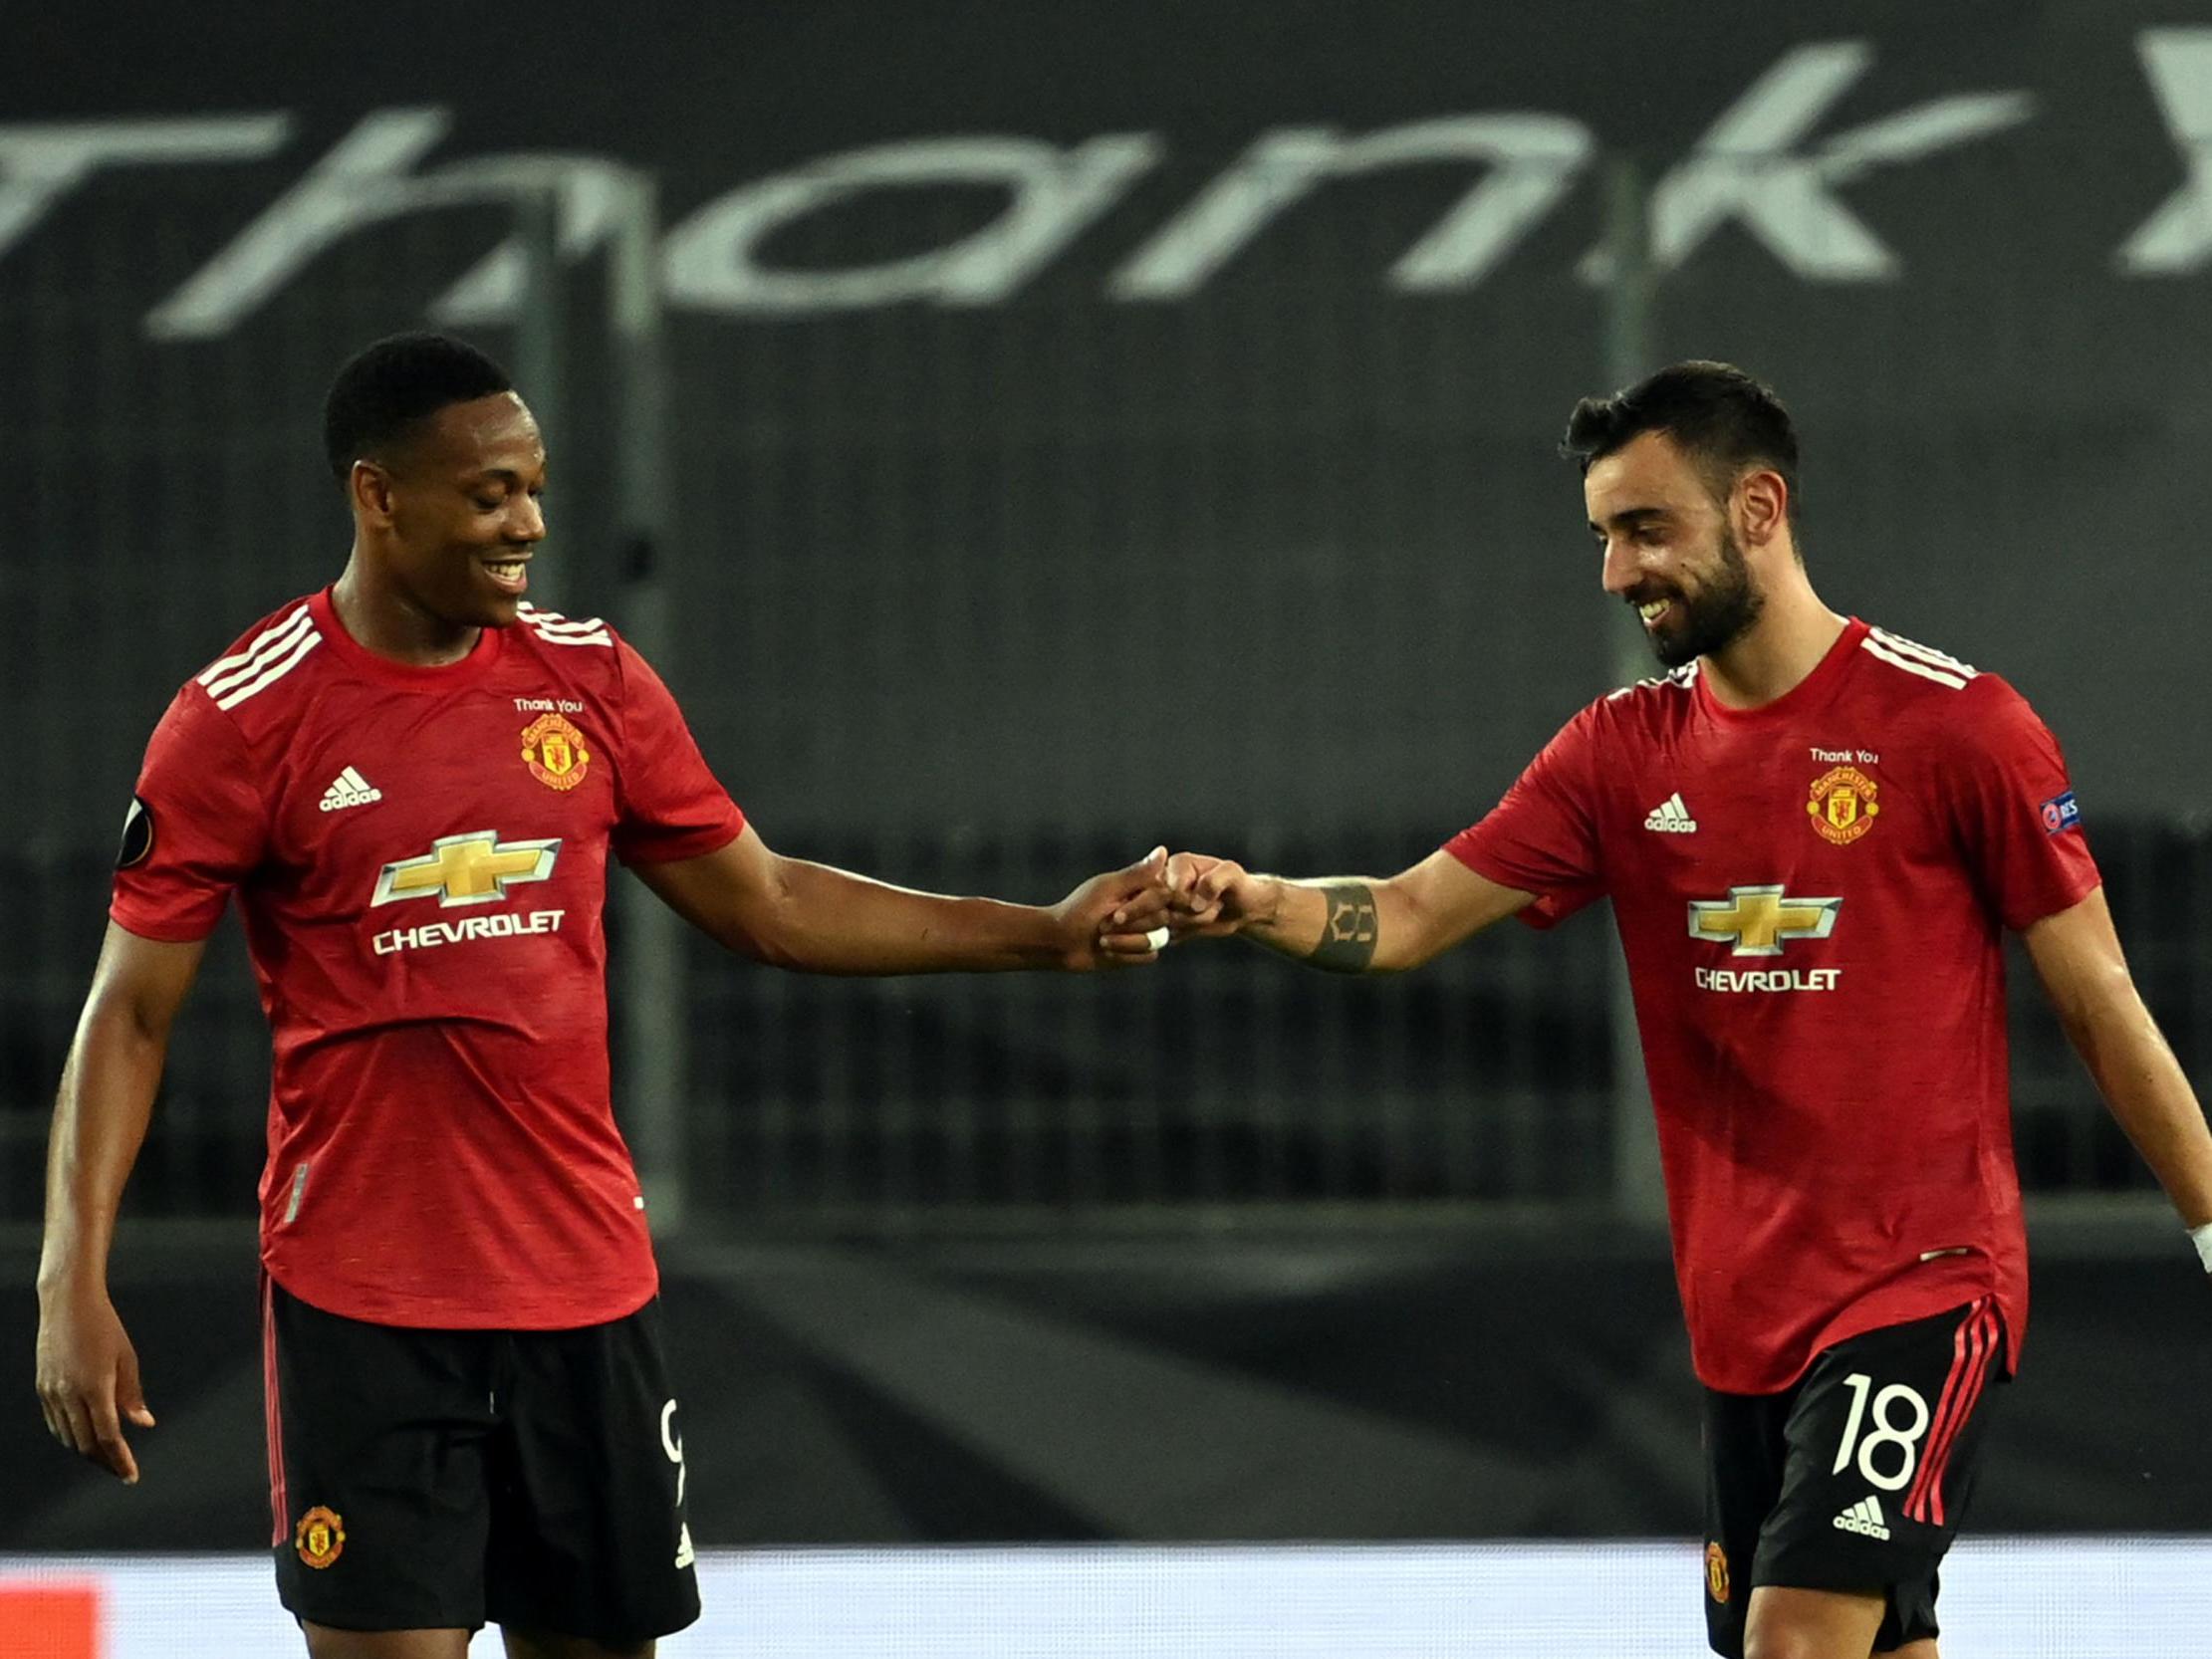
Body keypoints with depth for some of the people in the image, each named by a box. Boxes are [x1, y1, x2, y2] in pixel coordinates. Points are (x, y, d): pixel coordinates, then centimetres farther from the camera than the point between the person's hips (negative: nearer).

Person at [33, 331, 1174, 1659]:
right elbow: (131, 1013, -4)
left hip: (586, 1291, 4)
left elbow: (767, 906, 15)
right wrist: (74, 1285, -13)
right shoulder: (247, 721, -7)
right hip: (362, 1303, -4)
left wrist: (1047, 937, 10)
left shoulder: (592, 681, 5)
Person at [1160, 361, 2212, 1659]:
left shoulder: (1954, 724, -7)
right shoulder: (1623, 750, 7)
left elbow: (2100, 1002, -2)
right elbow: (1404, 919, 0)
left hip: (1921, 1292, -6)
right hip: (1747, 1310, 6)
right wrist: (1255, 903, -20)